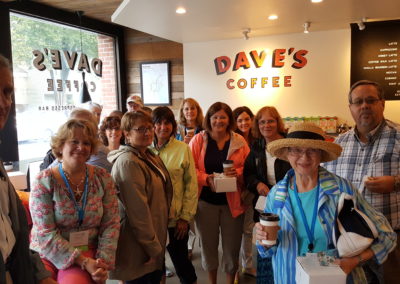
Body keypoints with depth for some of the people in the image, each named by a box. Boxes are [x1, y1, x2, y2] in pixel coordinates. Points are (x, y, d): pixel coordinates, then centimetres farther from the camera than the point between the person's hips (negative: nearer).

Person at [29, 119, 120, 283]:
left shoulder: (103, 178, -1)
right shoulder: (44, 181, -9)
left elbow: (111, 224, -1)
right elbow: (45, 234, -13)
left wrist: (103, 262, -13)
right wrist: (83, 262, -18)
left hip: (88, 253, 1)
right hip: (47, 254, 0)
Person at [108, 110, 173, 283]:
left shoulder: (150, 157, 8)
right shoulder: (128, 162, -21)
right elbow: (138, 210, -24)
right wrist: (152, 247, -17)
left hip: (155, 242, 9)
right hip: (140, 249, -9)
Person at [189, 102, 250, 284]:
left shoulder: (239, 141, 2)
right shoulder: (198, 140, -1)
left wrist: (238, 173, -18)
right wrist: (207, 179, -20)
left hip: (232, 201, 1)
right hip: (206, 201, 0)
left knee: (232, 245, 9)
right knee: (208, 244, 13)